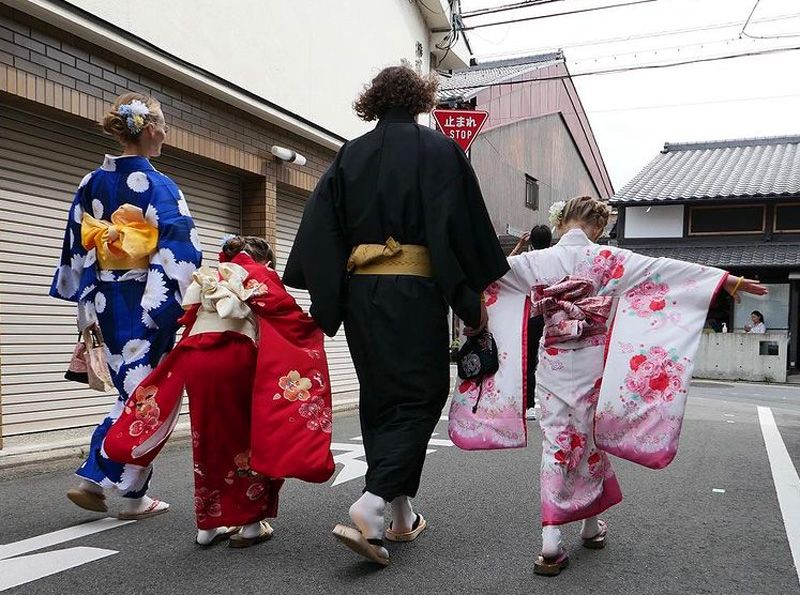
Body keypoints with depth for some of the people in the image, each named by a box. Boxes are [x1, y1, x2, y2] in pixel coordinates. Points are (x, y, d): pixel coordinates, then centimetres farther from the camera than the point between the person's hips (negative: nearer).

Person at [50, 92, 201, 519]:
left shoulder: (91, 185, 7)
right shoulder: (160, 187, -11)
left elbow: (77, 250, 11)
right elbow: (180, 253, -18)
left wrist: (87, 307, 18)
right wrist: (177, 309, -12)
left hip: (107, 303, 6)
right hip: (148, 306, -6)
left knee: (133, 393, 19)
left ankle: (94, 477, 17)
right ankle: (132, 494, 13)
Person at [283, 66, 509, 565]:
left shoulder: (350, 155, 10)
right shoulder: (438, 149, -1)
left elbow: (321, 228, 3)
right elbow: (461, 226, -8)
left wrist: (321, 297, 5)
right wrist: (472, 299, -4)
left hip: (358, 291, 5)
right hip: (415, 291, -4)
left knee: (380, 398, 14)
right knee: (418, 397, 3)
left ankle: (402, 514, 22)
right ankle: (370, 506, -14)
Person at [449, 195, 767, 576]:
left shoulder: (536, 261, 0)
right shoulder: (608, 259, -5)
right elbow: (667, 271, -8)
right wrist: (729, 280, -6)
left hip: (553, 362, 1)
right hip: (592, 362, -1)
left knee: (555, 443, 2)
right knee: (590, 440, 14)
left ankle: (550, 543, -4)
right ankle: (591, 525, 32)